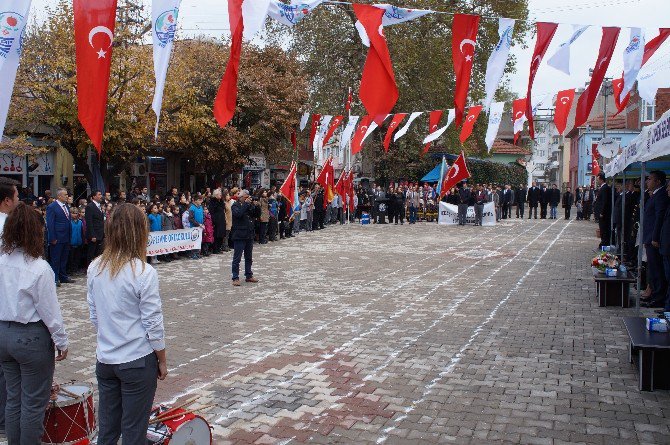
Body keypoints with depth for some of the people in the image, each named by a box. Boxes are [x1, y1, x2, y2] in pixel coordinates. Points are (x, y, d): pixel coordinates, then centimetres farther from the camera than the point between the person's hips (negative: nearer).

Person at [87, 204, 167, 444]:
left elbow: (94, 316, 7)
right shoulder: (144, 273, -19)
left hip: (105, 359, 5)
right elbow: (153, 325, -14)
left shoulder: (95, 268, -3)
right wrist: (162, 361, -1)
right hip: (137, 361, -5)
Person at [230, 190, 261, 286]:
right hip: (239, 236, -7)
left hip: (249, 235, 7)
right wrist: (245, 204, -19)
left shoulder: (250, 205, 13)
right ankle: (235, 278, 1)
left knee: (249, 257, 14)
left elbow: (257, 214, 13)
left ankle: (249, 276, 23)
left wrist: (256, 206, -3)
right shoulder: (235, 205, -5)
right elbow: (238, 214, -24)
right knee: (237, 258, -3)